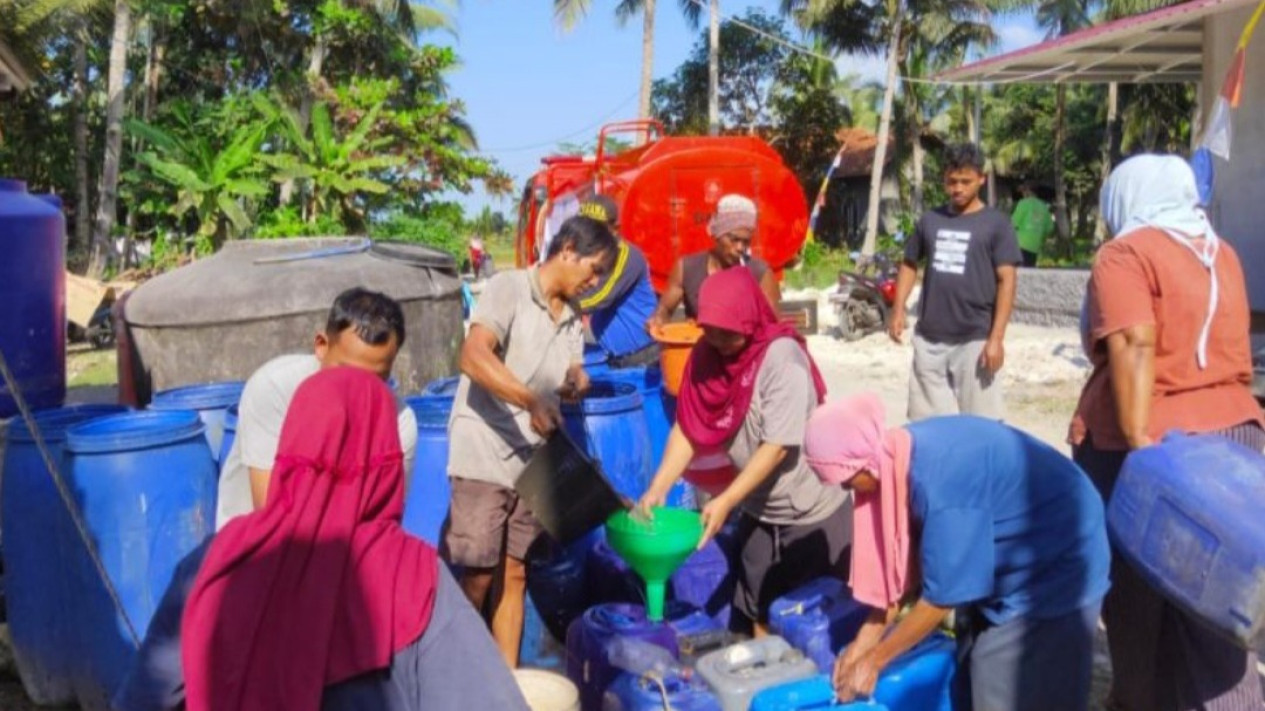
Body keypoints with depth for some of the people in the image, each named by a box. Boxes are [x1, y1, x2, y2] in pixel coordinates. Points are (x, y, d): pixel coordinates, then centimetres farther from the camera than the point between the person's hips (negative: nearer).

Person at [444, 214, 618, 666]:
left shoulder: (572, 318, 12)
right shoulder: (508, 287, -10)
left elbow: (573, 376, 15)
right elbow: (473, 357, -24)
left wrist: (576, 383, -9)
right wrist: (531, 399, -34)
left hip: (533, 461, 7)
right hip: (484, 454, -7)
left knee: (515, 574, 11)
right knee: (477, 576, -3)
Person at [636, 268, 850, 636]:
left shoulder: (782, 357, -24)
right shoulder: (707, 356, -6)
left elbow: (778, 446, -25)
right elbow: (688, 427, -7)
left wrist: (725, 502, -29)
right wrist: (658, 487, -18)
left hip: (811, 512, -6)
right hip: (759, 511, 6)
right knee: (760, 615, 14)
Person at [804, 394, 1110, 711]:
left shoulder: (941, 480, -35)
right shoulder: (904, 455, -9)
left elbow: (941, 596, -26)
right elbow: (908, 559, 0)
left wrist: (873, 660, -16)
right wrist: (864, 640, 0)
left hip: (1054, 569, -8)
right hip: (1007, 562, 8)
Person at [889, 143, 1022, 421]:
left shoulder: (996, 223, -2)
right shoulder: (930, 220, 9)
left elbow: (1006, 281, -6)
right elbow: (910, 264, 18)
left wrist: (996, 338, -13)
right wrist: (898, 309, 3)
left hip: (974, 340, -4)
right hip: (929, 339, 4)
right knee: (928, 423, 12)